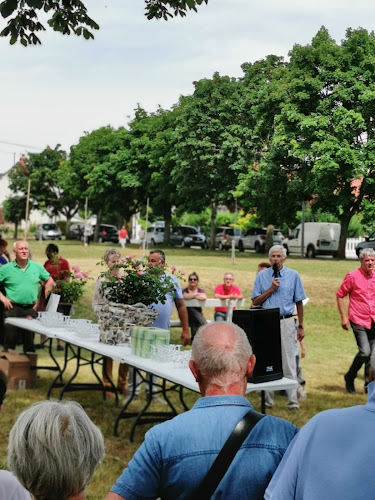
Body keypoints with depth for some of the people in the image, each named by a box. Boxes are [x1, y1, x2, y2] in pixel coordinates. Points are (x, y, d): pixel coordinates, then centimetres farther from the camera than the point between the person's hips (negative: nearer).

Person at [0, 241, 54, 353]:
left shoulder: (37, 267, 4)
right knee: (10, 335, 1)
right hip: (13, 307, -2)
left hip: (31, 309, 2)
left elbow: (49, 280, 14)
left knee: (30, 337, 11)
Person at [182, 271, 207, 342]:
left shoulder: (201, 291, 13)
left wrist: (191, 296, -6)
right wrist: (197, 294, -6)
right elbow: (185, 297, -20)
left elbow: (204, 298, -13)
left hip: (198, 313, 1)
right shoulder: (184, 291, 7)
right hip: (187, 313, -1)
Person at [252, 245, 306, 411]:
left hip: (286, 322, -1)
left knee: (289, 363, -4)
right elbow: (255, 301, 4)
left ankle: (293, 401, -1)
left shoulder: (293, 275, 5)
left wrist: (301, 327, 5)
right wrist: (271, 289, -8)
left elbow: (299, 302, 7)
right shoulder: (262, 276, 7)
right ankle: (267, 400, 14)